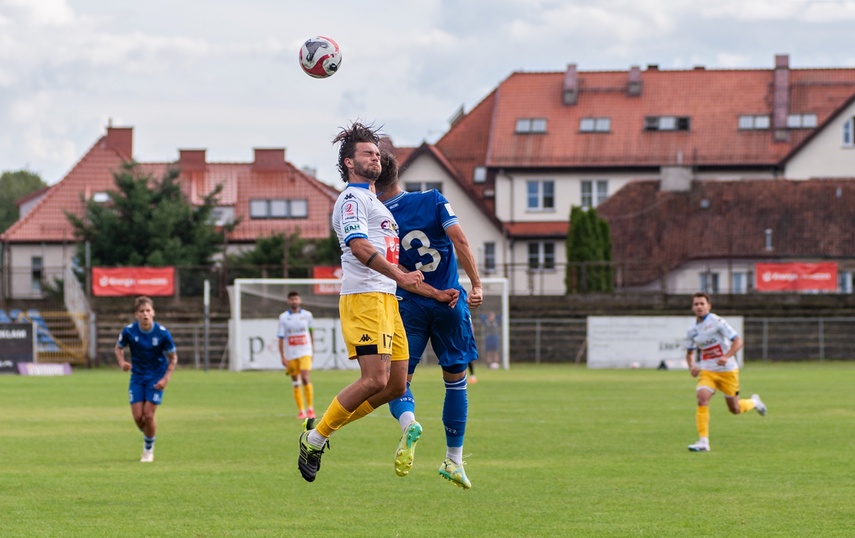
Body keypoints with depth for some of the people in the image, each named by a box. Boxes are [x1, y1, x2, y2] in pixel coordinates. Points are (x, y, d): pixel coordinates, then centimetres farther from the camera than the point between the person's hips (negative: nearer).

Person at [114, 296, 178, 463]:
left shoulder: (162, 333, -17)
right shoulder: (129, 331, -13)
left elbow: (173, 357, -5)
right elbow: (118, 348, 6)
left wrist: (166, 378, -15)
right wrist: (122, 362, -15)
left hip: (156, 377, -2)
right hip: (137, 376, 2)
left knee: (148, 416, -8)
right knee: (137, 416, -4)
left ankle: (149, 449, 15)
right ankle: (148, 436, 30)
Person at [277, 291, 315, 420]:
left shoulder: (307, 315, 2)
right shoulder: (283, 317, 0)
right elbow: (281, 338, -1)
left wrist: (312, 347, 18)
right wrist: (282, 357, -6)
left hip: (305, 352, -1)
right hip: (290, 354, 1)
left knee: (305, 379, -16)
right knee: (295, 383, 4)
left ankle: (310, 408, -8)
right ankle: (301, 411, 11)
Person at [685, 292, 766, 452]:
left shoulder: (717, 322, -13)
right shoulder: (693, 330, 3)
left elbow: (738, 341, -15)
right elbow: (690, 353, 18)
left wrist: (726, 356, -31)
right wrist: (691, 366, -3)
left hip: (727, 370, -4)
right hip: (707, 371, 4)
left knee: (735, 409, 6)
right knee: (702, 398, -22)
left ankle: (753, 402, 42)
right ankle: (703, 441, -21)